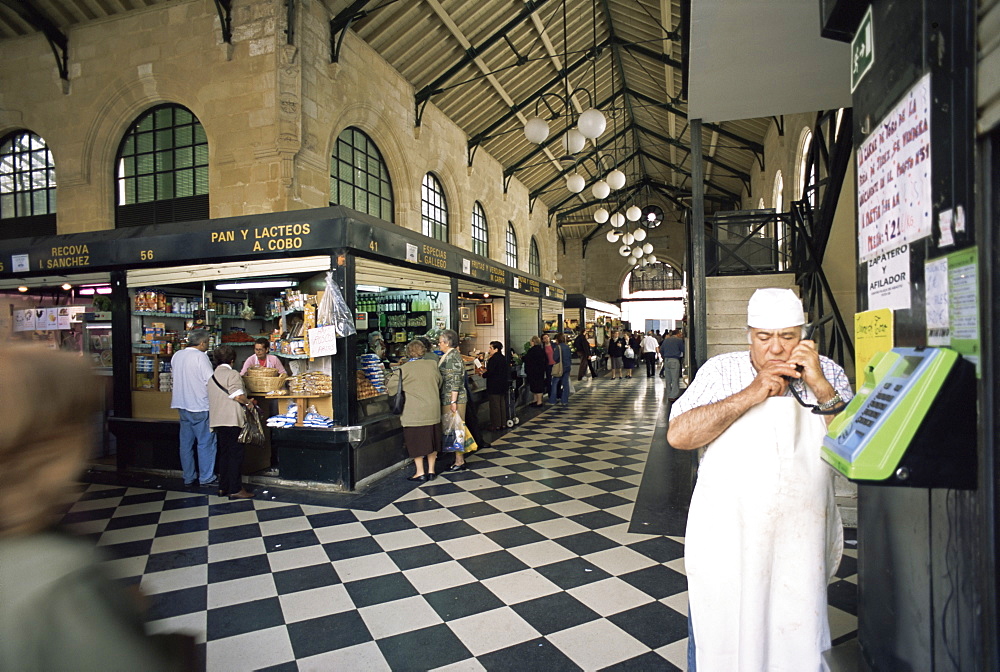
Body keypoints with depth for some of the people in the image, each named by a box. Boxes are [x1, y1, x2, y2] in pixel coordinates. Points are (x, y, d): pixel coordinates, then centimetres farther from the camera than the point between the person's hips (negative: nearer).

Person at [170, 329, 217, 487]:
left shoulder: (176, 355, 8)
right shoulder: (200, 356, -14)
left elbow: (175, 375, 18)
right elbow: (211, 381, -16)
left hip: (181, 405, 8)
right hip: (199, 405, -8)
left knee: (186, 443, 12)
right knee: (206, 442, 1)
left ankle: (188, 477, 19)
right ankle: (206, 477, 5)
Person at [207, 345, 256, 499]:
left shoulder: (212, 376, 14)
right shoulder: (232, 374, -11)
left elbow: (214, 396, 19)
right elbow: (238, 396, -19)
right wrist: (249, 402, -1)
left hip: (217, 420, 8)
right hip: (232, 420, -8)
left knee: (224, 453, 15)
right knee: (235, 454, -2)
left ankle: (223, 487, 20)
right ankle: (235, 489, 0)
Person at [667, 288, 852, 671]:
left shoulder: (827, 374, 4)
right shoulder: (721, 371, -3)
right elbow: (678, 435, -14)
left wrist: (821, 388, -15)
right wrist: (751, 394, -18)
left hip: (801, 542, 2)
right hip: (726, 539, -1)